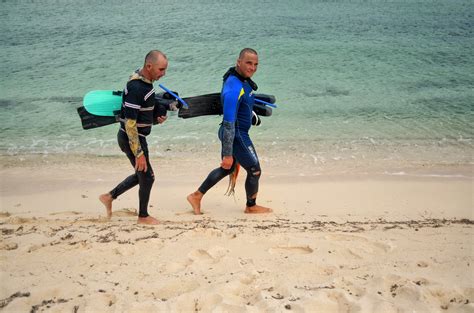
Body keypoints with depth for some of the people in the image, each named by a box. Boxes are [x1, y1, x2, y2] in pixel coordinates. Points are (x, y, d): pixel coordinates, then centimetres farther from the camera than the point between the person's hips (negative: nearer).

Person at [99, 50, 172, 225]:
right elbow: (130, 123, -27)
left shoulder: (146, 82, 5)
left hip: (138, 137, 9)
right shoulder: (136, 88, -26)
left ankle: (109, 197, 33)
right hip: (131, 139, -9)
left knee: (141, 175, 21)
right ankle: (143, 216, 24)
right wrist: (139, 153, -26)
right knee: (147, 177, 4)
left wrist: (157, 117, 1)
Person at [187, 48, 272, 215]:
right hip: (236, 135, -10)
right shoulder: (234, 88, -28)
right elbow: (229, 122, -29)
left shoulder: (244, 79, 2)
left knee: (227, 169, 24)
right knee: (254, 170, 8)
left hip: (237, 133, 10)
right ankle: (251, 206, 31)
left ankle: (196, 196, 32)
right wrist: (228, 154, -28)